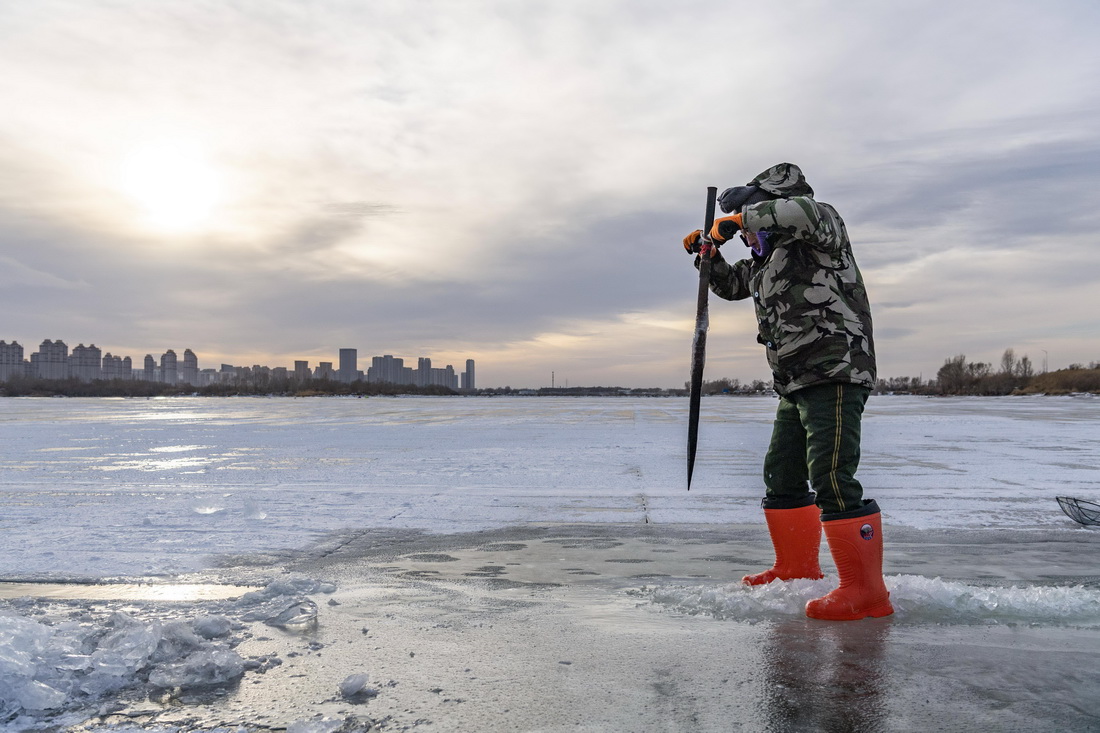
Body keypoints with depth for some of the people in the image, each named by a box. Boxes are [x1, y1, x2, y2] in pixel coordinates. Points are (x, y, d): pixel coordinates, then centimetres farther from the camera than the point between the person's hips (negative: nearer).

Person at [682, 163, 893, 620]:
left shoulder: (821, 227, -5)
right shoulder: (767, 259, 20)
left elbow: (803, 210, -29)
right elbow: (732, 284, 34)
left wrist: (740, 218, -19)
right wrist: (709, 255, 16)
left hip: (835, 372, -10)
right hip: (797, 385, 10)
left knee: (831, 476, -17)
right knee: (781, 475, 15)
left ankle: (867, 592, -10)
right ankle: (798, 570, 29)